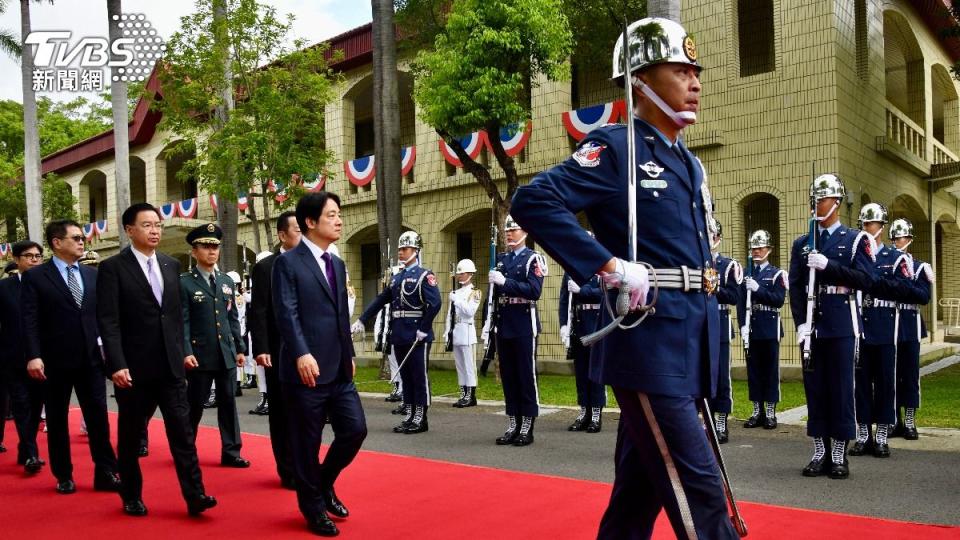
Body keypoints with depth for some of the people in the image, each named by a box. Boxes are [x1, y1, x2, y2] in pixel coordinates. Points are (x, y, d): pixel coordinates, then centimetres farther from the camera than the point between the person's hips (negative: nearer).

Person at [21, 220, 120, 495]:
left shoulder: (92, 274, 10)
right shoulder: (35, 277, -2)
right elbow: (30, 321, -8)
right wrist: (33, 356, -17)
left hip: (91, 358, 3)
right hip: (55, 361, -3)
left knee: (99, 418, 3)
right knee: (57, 421, 9)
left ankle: (105, 474, 10)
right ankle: (64, 476, 22)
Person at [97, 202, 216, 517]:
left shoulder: (171, 265, 11)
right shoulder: (112, 267, -6)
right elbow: (108, 321, -12)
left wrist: (180, 353, 11)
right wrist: (117, 365, -19)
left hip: (170, 365, 4)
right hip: (134, 367, -4)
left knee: (182, 430, -1)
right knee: (130, 435, 10)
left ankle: (194, 495, 0)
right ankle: (131, 495, 26)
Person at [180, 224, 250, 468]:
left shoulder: (227, 281, 12)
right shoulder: (184, 283, -4)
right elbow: (182, 322, -10)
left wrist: (240, 348, 10)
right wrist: (186, 352, -18)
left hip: (226, 354, 5)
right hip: (200, 355, -4)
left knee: (228, 403, 6)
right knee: (194, 405, 7)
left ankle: (231, 452, 12)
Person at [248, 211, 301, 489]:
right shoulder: (265, 267, -4)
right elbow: (258, 313, -8)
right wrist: (260, 349, -15)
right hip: (279, 352, -4)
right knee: (282, 412, 6)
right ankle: (288, 471, 16)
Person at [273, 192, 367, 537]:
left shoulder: (337, 264, 16)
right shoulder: (288, 263, -6)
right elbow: (287, 314, -16)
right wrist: (302, 354, -26)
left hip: (340, 371, 7)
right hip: (307, 370, -6)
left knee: (355, 429, 3)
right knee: (307, 442, 5)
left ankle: (324, 483, 29)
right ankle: (314, 508, 22)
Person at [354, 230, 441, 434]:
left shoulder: (424, 276, -7)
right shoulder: (396, 278, 15)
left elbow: (435, 304, -17)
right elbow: (380, 301, 16)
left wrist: (424, 329, -18)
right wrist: (361, 320, 10)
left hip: (417, 337, -7)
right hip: (399, 336, 7)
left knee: (419, 377, 0)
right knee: (405, 377, 11)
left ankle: (421, 419, 7)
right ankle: (410, 417, 19)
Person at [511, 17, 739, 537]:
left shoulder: (689, 164, 18)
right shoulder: (615, 147, -9)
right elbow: (533, 201, -21)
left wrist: (702, 279, 13)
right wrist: (610, 268, -24)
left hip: (686, 343, 9)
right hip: (650, 343, -9)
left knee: (640, 486, 17)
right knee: (699, 491, -5)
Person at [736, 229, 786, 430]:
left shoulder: (777, 274, 3)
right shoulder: (746, 274, 12)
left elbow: (779, 300, -9)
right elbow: (740, 303, 6)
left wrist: (758, 288, -19)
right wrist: (743, 325, -6)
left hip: (770, 328, -3)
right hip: (751, 328, 3)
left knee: (771, 369, 1)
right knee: (753, 370, 6)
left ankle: (770, 412, 7)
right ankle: (758, 411, 13)